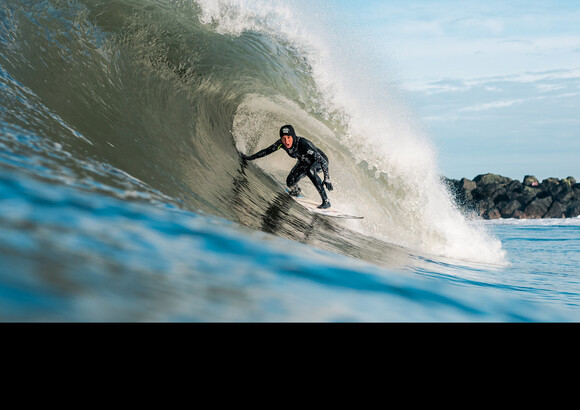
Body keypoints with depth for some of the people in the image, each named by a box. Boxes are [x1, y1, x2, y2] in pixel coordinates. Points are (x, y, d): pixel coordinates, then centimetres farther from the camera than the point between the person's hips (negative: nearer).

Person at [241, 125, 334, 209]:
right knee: (290, 181, -12)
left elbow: (322, 160, -40)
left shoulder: (303, 144, -39)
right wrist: (250, 158, -4)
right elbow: (267, 151, -7)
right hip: (304, 163, 6)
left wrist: (327, 179, -47)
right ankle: (295, 192, 26)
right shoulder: (281, 143, -24)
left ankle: (326, 201, -29)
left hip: (319, 162, -6)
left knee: (310, 171, -37)